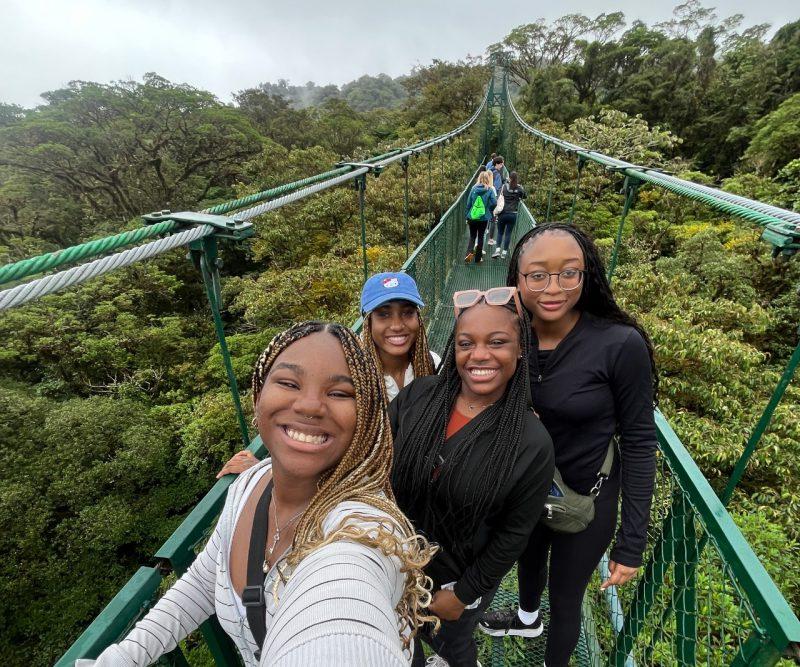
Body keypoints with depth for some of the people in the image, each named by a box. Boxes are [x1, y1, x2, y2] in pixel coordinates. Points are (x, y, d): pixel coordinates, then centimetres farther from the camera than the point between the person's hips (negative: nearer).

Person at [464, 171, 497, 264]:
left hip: (472, 217, 1)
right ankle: (478, 258, 16)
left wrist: (467, 216, 10)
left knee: (472, 236, 15)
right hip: (483, 218, -1)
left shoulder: (474, 188, -2)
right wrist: (489, 209, 8)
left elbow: (468, 203, 1)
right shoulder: (490, 190, -6)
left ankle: (470, 251, -10)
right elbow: (494, 203, -13)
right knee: (480, 237, 12)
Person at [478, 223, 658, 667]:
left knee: (564, 598, 20)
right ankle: (527, 619, 66)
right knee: (527, 560, 32)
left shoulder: (621, 345, -27)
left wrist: (631, 543, -13)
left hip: (585, 503, -4)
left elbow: (638, 444, -17)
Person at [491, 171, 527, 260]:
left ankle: (498, 249, -3)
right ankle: (504, 252, 9)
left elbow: (499, 199, -3)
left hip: (503, 214, -1)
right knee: (508, 233, 7)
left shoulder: (504, 186, -5)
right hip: (513, 215, 1)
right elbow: (525, 196, 18)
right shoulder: (520, 188, 0)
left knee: (500, 232, 11)